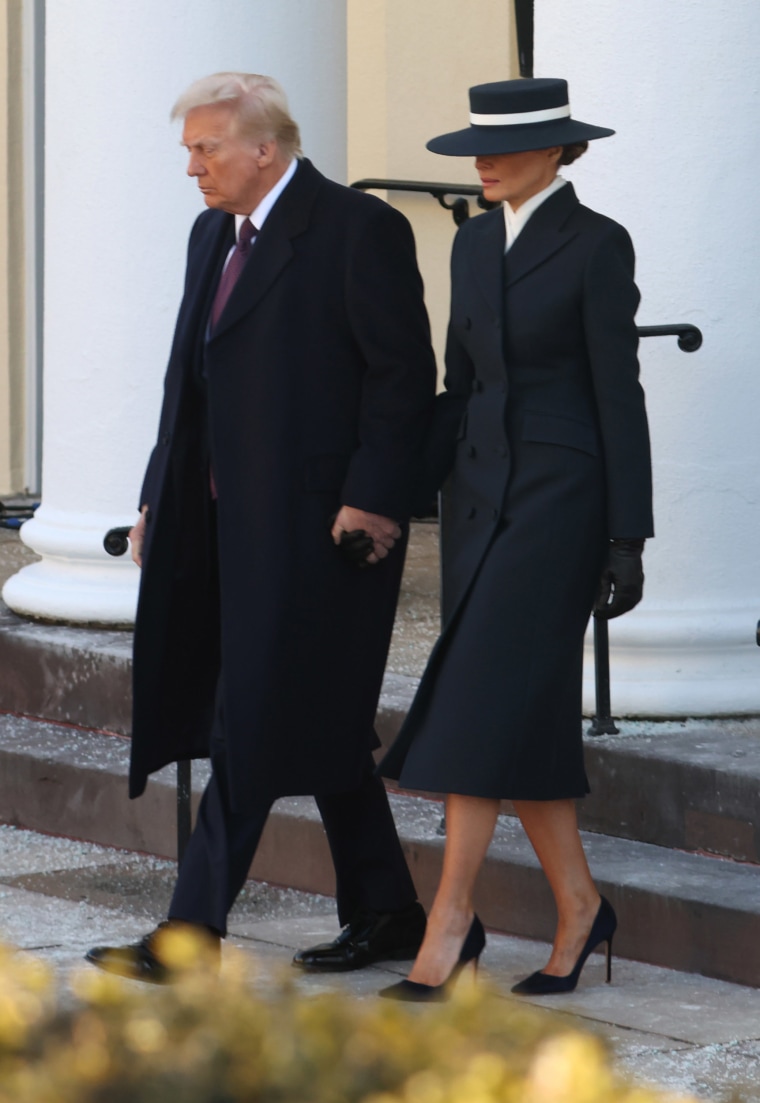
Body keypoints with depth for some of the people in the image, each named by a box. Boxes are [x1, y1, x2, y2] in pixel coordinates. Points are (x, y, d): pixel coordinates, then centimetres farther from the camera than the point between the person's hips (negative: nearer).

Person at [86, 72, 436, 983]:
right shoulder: (213, 235, 16)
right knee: (317, 728, 12)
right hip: (236, 522, 9)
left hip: (317, 523, -9)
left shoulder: (358, 231, -9)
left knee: (254, 723, -10)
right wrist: (161, 497, 13)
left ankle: (194, 933, -10)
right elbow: (190, 377, 20)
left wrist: (371, 499, -17)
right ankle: (385, 916, 21)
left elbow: (403, 373, -12)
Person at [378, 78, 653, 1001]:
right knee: (523, 717, 6)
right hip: (480, 492, 7)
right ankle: (577, 906, 18)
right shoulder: (475, 243, 11)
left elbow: (619, 395, -10)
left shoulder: (597, 245, -9)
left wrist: (628, 539, -12)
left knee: (483, 704, -14)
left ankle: (450, 917, -13)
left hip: (560, 496, -7)